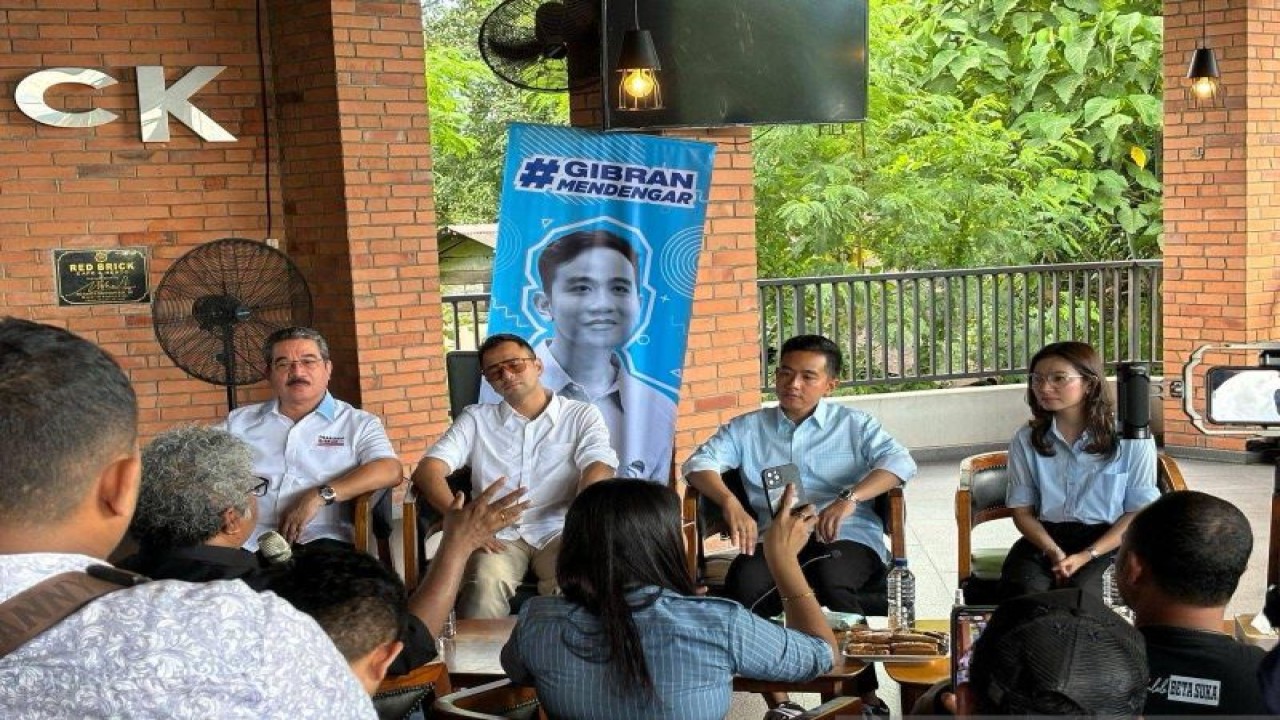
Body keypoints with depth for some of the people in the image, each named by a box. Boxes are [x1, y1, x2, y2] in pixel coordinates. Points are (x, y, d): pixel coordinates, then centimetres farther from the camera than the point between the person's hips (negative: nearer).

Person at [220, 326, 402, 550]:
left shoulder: (359, 423, 13)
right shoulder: (239, 421, 23)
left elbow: (389, 471, -3)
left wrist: (320, 495, -13)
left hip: (320, 542, -1)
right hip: (246, 544, 1)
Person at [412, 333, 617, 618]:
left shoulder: (582, 416, 13)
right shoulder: (476, 419, 17)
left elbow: (598, 471, -4)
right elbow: (427, 471, 4)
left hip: (559, 531, -1)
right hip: (499, 533, 1)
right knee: (487, 581, -32)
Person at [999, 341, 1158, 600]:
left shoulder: (1131, 438, -1)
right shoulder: (1026, 440, 6)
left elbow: (1138, 512, 0)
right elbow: (1022, 510, 7)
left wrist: (1086, 556, -13)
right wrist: (1054, 554, -12)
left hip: (1108, 540, -1)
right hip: (1046, 537, 2)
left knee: (1080, 588, -34)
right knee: (1023, 589, -31)